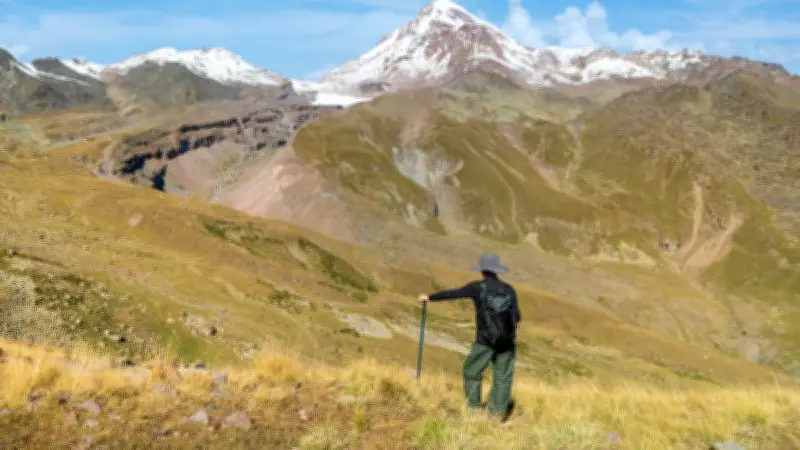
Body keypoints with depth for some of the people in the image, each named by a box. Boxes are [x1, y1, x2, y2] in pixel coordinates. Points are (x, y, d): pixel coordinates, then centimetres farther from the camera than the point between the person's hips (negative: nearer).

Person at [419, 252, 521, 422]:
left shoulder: (478, 287, -4)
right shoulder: (509, 289, 4)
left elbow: (451, 294, 2)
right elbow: (517, 317, 3)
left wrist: (429, 297, 13)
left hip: (485, 340, -3)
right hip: (507, 340, 3)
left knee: (472, 370, 16)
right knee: (503, 376, 12)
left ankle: (474, 404, 22)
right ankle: (499, 409, 12)